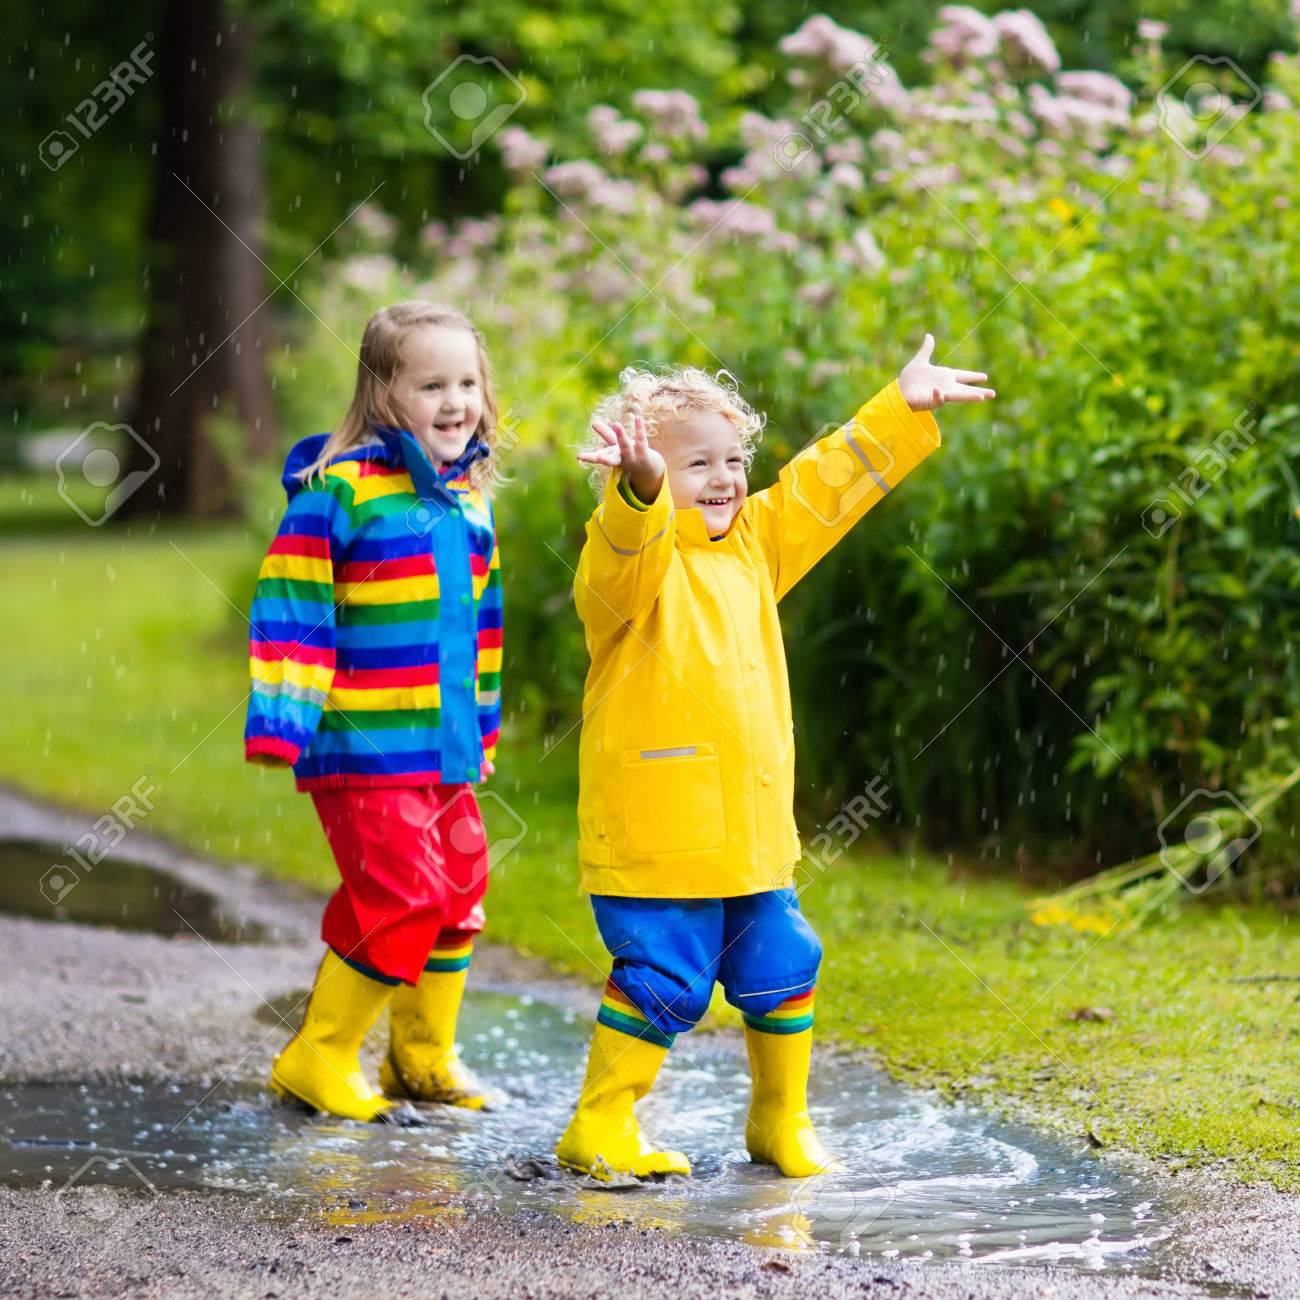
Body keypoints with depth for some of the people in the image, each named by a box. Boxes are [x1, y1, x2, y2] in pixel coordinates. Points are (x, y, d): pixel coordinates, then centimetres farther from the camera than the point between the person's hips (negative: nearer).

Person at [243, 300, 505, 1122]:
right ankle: (318, 1061, 4)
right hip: (365, 747, -8)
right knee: (400, 899, -11)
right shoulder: (339, 488, -11)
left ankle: (425, 1059, 30)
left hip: (449, 747, 8)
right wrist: (280, 723, -16)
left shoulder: (471, 495, 12)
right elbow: (292, 607, -12)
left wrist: (483, 724, 26)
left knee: (459, 892, 13)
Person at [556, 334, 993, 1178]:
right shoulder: (630, 562, -11)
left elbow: (827, 485, 21)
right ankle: (599, 1130, 8)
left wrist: (901, 410, 22)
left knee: (781, 968, 13)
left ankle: (782, 1122, 31)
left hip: (755, 834, 7)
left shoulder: (754, 544, 13)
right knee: (663, 981, -6)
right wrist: (641, 491, -55)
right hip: (655, 838, -7)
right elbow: (629, 552, -34)